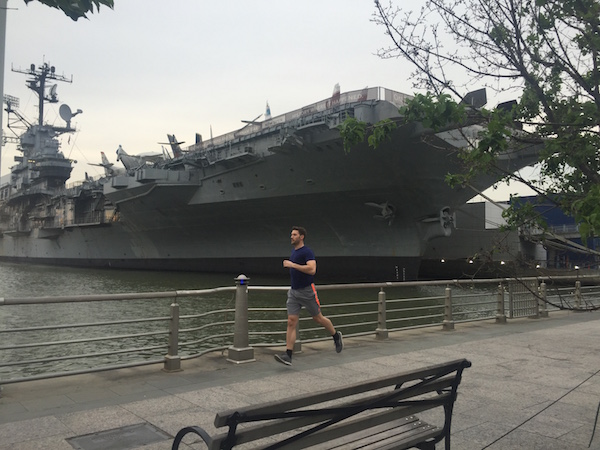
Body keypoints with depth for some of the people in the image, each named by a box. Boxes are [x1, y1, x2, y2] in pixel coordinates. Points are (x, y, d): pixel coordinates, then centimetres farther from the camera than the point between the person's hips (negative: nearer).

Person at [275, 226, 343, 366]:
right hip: (294, 292, 7)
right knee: (291, 322, -3)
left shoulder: (307, 252, -13)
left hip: (307, 291, -7)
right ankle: (288, 355, -7)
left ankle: (336, 336, 35)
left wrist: (292, 265, -27)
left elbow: (312, 269, -28)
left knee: (318, 318, 9)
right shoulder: (294, 252, 13)